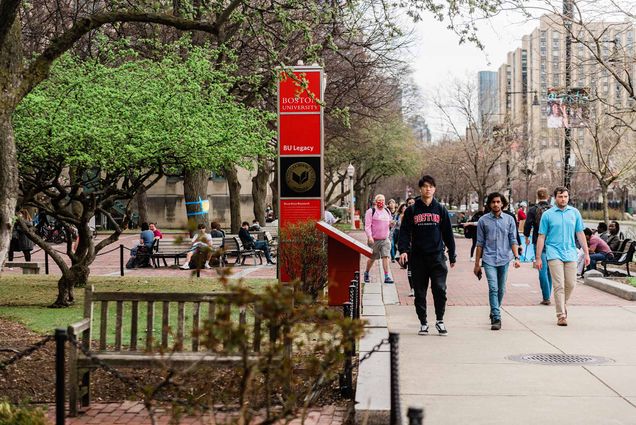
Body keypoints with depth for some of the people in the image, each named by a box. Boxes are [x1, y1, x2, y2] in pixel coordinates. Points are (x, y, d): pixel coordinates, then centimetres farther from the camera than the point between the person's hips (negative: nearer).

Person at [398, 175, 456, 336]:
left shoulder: (440, 210, 8)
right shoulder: (412, 211, 6)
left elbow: (448, 233, 11)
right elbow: (405, 232, 3)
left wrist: (452, 256, 10)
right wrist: (403, 250, -12)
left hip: (437, 257, 0)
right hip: (418, 258, 0)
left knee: (440, 289, -10)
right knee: (420, 292, 6)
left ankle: (440, 321, 5)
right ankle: (423, 323, 17)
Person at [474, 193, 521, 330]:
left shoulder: (509, 220, 6)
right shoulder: (483, 220, 3)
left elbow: (513, 240, 5)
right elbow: (480, 243, 6)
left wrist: (517, 257, -8)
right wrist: (477, 264, 6)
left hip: (504, 259, 2)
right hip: (489, 259, -2)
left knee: (501, 289, 10)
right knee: (493, 288, -13)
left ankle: (494, 313, 30)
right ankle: (496, 318, -15)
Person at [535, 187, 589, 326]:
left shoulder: (574, 213, 7)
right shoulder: (547, 214, 0)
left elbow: (580, 234, 11)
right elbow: (541, 237, 2)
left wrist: (586, 253, 7)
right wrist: (538, 258, 0)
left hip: (570, 253, 3)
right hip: (554, 253, -3)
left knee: (571, 285, 7)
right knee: (559, 285, -8)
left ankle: (562, 306, 31)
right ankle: (561, 315, -4)